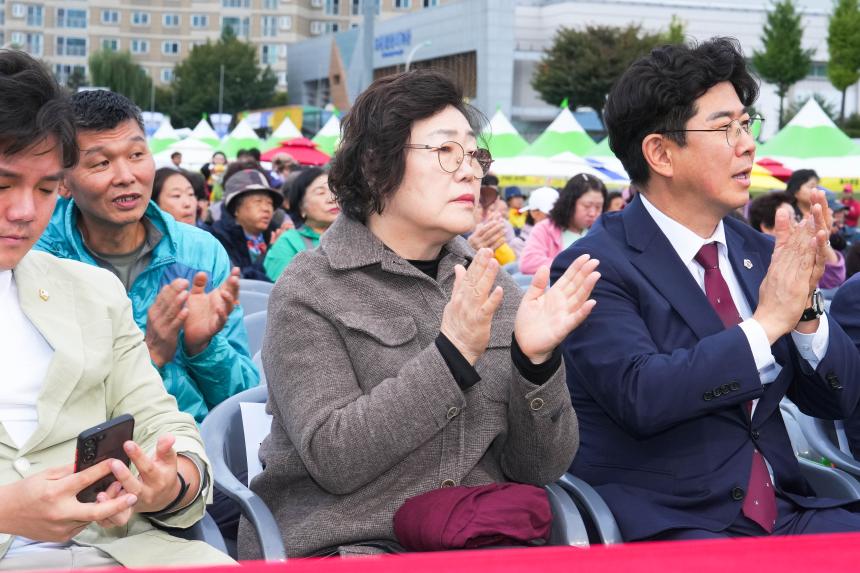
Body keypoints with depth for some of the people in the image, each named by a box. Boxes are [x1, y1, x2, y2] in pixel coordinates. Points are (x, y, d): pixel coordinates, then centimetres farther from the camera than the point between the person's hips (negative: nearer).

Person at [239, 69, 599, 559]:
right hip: (345, 545, -3)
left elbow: (538, 468, 7)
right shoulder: (311, 289, 0)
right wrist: (453, 353, -17)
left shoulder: (492, 287, 11)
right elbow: (333, 458, -12)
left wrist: (535, 359, -9)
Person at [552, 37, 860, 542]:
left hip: (784, 513, 6)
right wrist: (768, 321, -18)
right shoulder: (594, 267, -8)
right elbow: (640, 396, -22)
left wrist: (805, 306, -9)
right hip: (667, 525, -6)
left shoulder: (759, 252, 10)